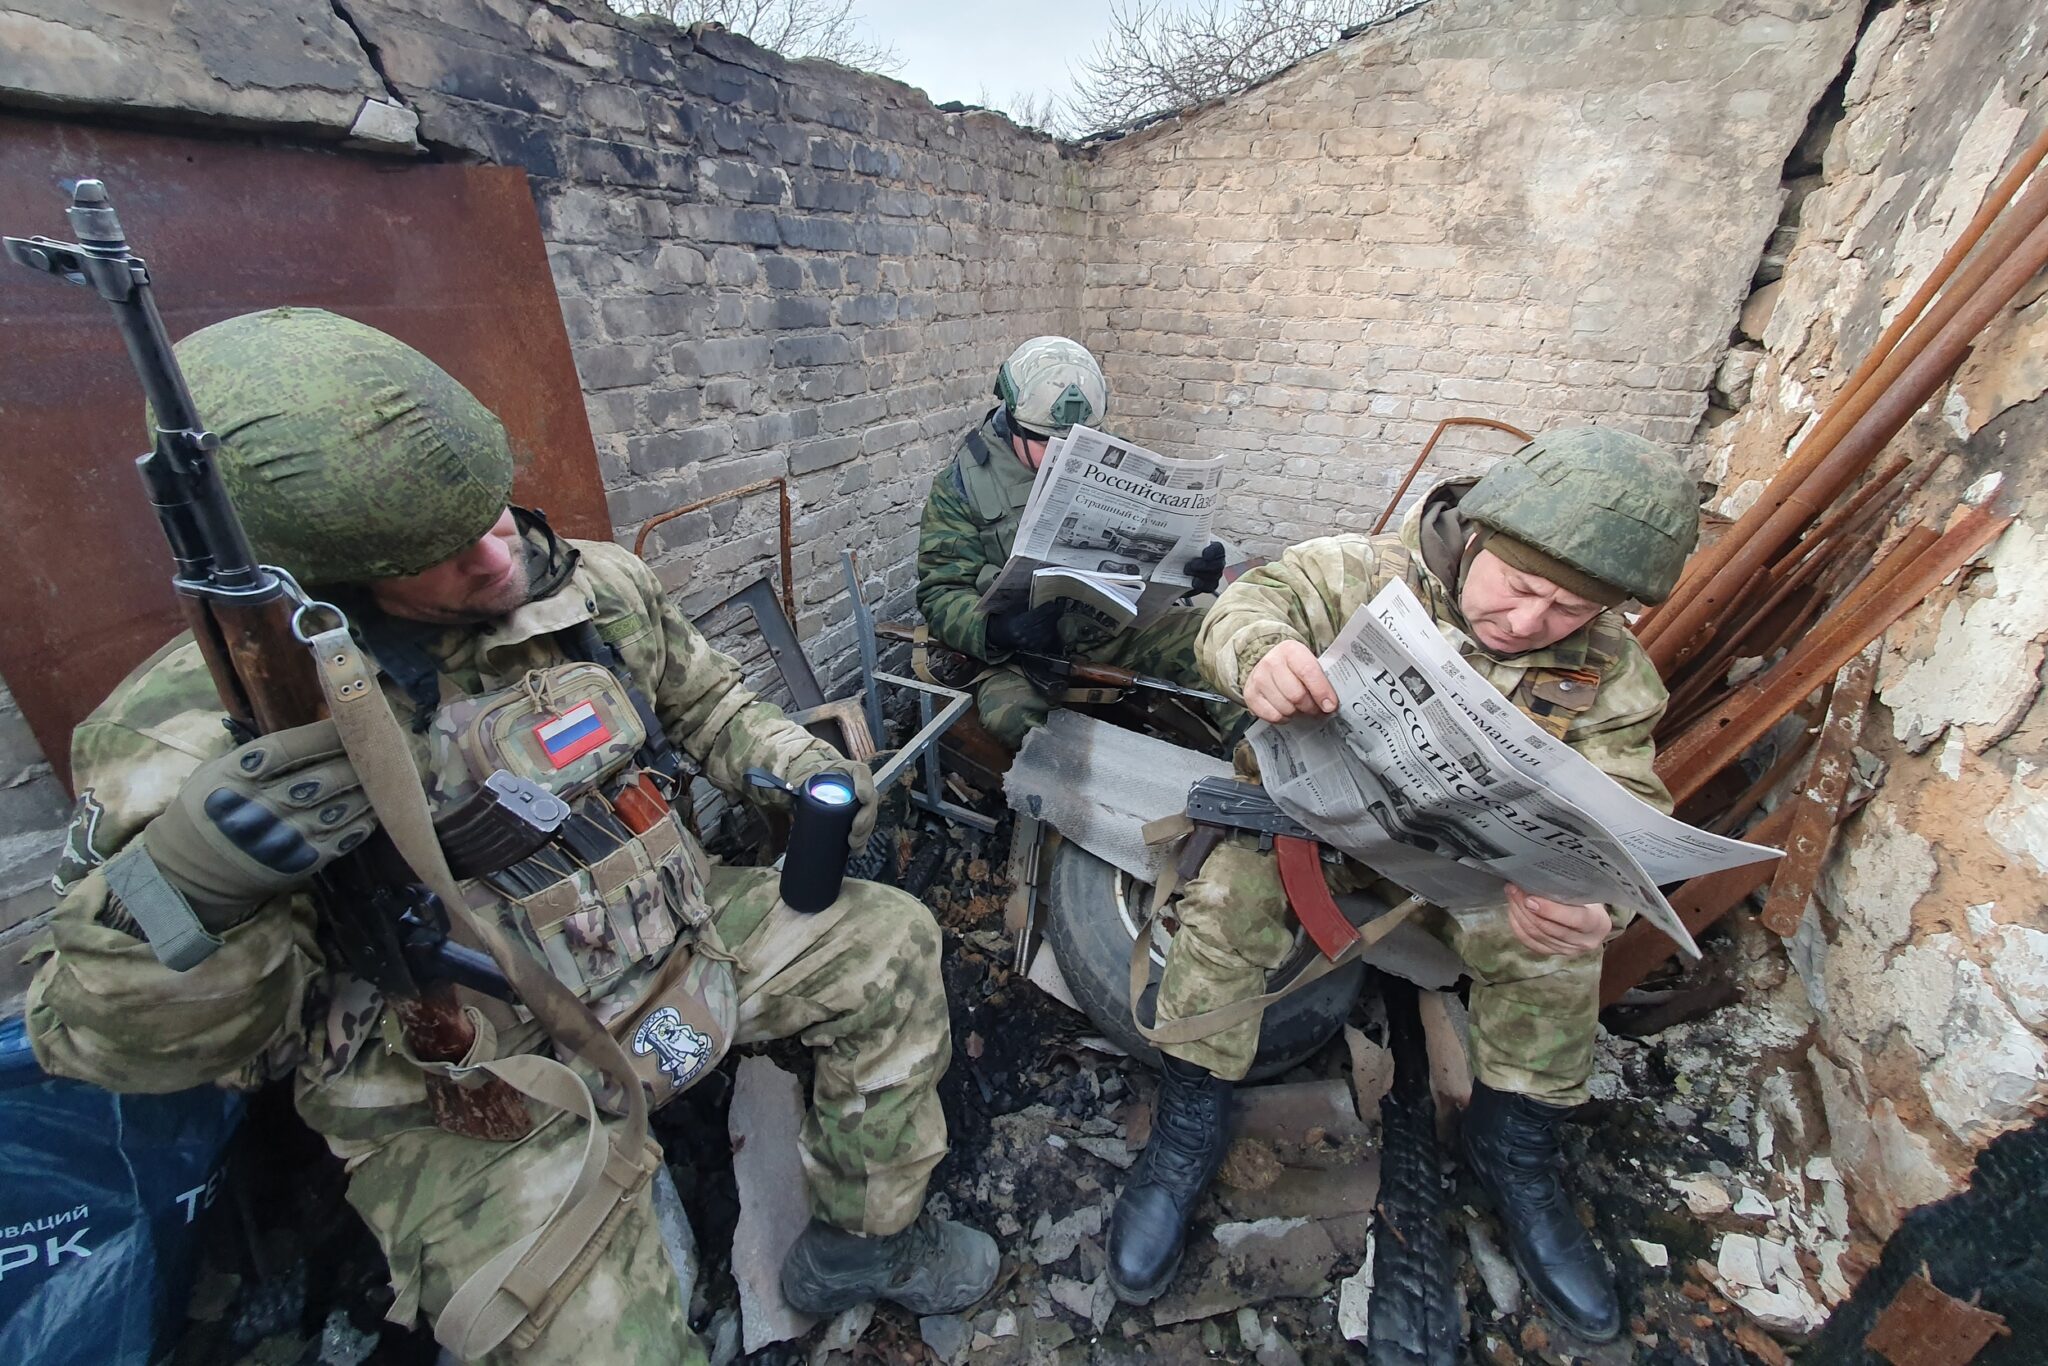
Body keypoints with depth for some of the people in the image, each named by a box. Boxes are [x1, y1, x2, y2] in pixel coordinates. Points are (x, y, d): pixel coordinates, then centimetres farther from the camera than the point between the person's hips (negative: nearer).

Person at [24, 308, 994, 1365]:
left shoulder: (592, 585, -6)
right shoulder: (196, 732, -16)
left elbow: (700, 698, 12)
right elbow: (123, 1041, -12)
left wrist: (796, 764, -4)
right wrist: (188, 886, -33)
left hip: (672, 937, 5)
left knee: (886, 944, 1)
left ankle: (865, 1237, 21)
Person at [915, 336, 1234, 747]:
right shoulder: (963, 485, -3)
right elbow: (940, 594, -6)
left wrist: (1193, 569, -11)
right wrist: (992, 630, -30)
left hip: (1116, 621, 4)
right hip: (1023, 651, -3)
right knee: (1009, 715, -34)